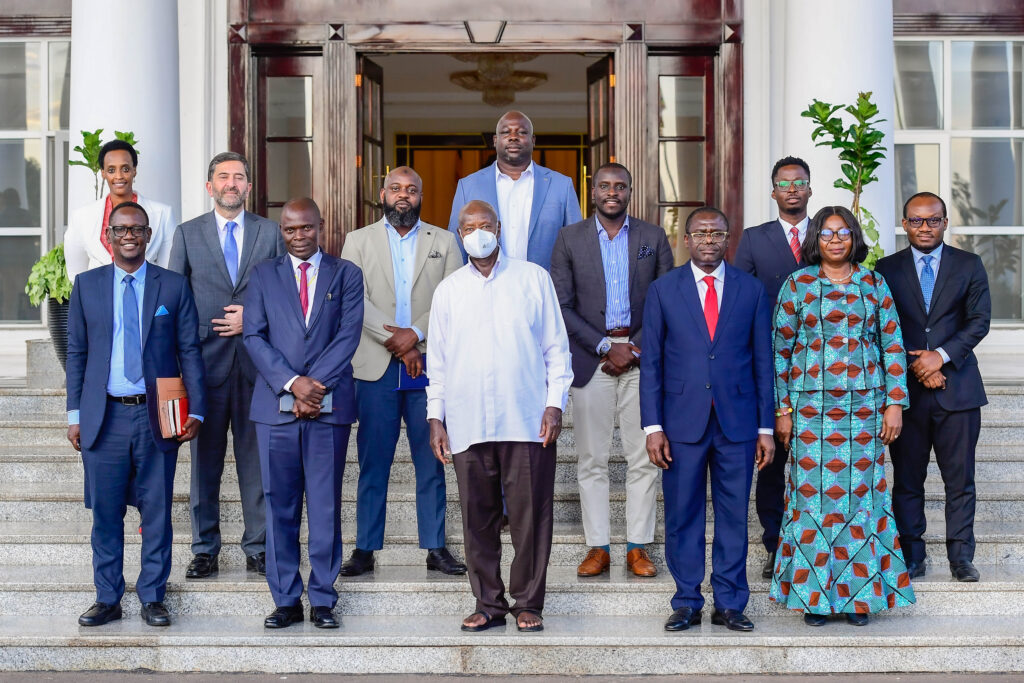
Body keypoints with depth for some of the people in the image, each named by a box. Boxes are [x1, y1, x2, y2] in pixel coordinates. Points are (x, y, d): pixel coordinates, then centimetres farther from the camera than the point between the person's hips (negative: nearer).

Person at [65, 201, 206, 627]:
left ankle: (152, 597, 16)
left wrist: (196, 411, -4)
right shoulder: (87, 286, 7)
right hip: (104, 417, 1)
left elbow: (189, 352, 4)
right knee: (105, 512, 6)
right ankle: (107, 599, 18)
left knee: (156, 510, 5)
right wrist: (75, 414, 4)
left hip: (157, 417, -1)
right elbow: (76, 353, 9)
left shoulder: (174, 287, 4)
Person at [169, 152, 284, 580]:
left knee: (256, 456, 3)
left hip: (257, 359, 0)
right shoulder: (188, 234, 9)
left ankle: (258, 548, 11)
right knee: (205, 457, 4)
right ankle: (205, 550, 12)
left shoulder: (270, 233, 9)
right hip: (205, 356, 0)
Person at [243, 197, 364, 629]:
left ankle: (323, 601, 9)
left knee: (325, 507, 1)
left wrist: (315, 385, -11)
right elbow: (254, 336, 2)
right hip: (276, 407, 1)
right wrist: (292, 383, -11)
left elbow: (348, 335, -1)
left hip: (329, 406, -1)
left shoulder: (346, 275, 9)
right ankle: (286, 600, 11)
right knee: (280, 507, 3)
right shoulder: (263, 275, 12)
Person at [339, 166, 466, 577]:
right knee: (373, 462, 1)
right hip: (376, 367, -1)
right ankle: (365, 550, 7)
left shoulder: (443, 241, 13)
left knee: (431, 461, 3)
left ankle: (436, 548, 9)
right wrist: (395, 340, -12)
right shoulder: (358, 241, 11)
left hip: (429, 364, 1)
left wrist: (416, 334, -12)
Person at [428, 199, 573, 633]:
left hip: (527, 421, -2)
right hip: (467, 426, 2)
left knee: (530, 515, -1)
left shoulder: (533, 279, 7)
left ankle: (528, 603, 10)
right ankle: (489, 604, 15)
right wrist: (435, 417, 8)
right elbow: (437, 360, 15)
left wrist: (555, 403, -2)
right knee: (478, 517, 4)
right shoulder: (448, 290, 13)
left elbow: (556, 346, 7)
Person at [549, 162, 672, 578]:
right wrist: (605, 346, -7)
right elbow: (562, 305, 1)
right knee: (592, 458, 1)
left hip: (641, 357, 1)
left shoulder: (653, 238, 8)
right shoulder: (570, 238, 5)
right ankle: (597, 548, 8)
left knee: (643, 458, 0)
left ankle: (638, 547, 8)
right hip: (591, 357, 0)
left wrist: (635, 349, -5)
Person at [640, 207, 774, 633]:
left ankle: (729, 604, 14)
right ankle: (687, 603, 15)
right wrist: (653, 426, -3)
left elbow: (763, 362, 7)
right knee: (682, 516, 3)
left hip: (737, 422, 1)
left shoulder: (751, 290, 7)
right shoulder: (663, 290, 6)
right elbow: (651, 362, 4)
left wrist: (766, 426, 3)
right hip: (683, 422, 0)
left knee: (734, 516, 5)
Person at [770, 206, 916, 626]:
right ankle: (814, 594, 8)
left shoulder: (874, 284, 8)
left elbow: (893, 347, 7)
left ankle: (858, 593, 11)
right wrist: (782, 410, 0)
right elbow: (781, 350, 4)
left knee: (861, 493, 2)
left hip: (864, 406, 1)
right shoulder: (797, 285, 4)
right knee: (813, 494, -1)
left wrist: (895, 403, 1)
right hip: (811, 406, -1)